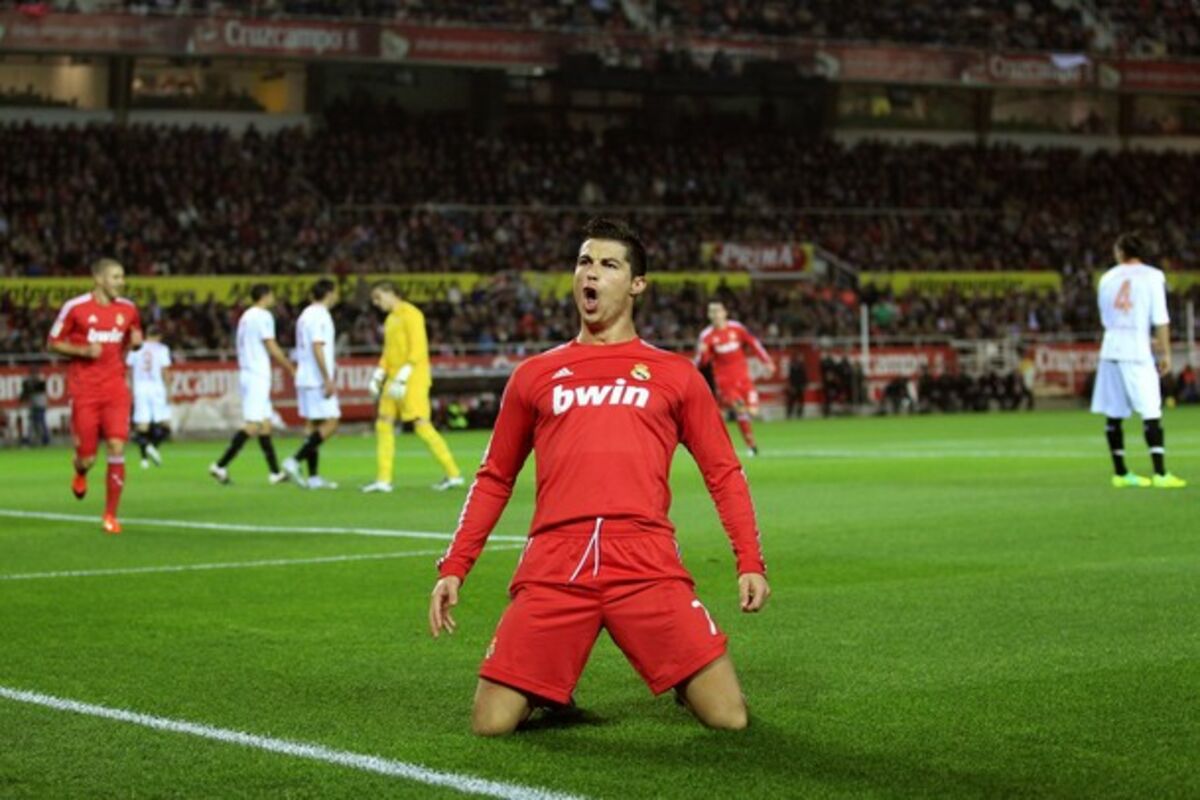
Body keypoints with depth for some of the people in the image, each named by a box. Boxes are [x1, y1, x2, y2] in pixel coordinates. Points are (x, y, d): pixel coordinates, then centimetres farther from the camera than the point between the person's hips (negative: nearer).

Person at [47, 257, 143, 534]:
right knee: (87, 457, 0)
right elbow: (53, 343, 1)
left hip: (115, 389, 2)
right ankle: (80, 474, 41)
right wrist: (83, 351, -15)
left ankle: (111, 515, -1)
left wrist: (135, 341, -3)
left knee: (117, 449, -11)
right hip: (84, 391, -2)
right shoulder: (75, 307, -6)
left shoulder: (127, 309, 6)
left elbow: (134, 340, 22)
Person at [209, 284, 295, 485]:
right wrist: (291, 369, -4)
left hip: (247, 373, 10)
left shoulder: (246, 316, 17)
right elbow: (272, 349, -13)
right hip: (258, 376, -10)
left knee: (265, 423, 9)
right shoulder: (263, 316, -10)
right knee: (252, 424, -11)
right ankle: (221, 465, -15)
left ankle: (275, 472, 8)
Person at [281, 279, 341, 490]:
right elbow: (317, 348, -21)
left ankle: (313, 476, 8)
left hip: (305, 378, 10)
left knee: (312, 424, 9)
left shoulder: (306, 314, 17)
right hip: (318, 380, -10)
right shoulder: (320, 316, -13)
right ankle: (295, 461, -16)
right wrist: (328, 380, -21)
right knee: (330, 423, -9)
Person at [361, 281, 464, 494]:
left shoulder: (410, 314, -9)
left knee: (422, 425, -12)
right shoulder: (391, 319, 19)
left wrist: (402, 377, -23)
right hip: (394, 380, 9)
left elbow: (418, 349, -17)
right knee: (384, 425, 4)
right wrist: (378, 375, 13)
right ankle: (383, 479, 7)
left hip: (413, 380, -9)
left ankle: (453, 474, -7)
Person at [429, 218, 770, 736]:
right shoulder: (535, 375, 19)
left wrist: (750, 562, 3)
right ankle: (553, 693, 26)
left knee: (730, 719, -10)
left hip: (647, 567, -1)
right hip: (552, 570, 1)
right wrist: (453, 568, 13)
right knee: (491, 725, -9)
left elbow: (723, 473, 16)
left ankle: (684, 685, 26)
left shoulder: (674, 375, 16)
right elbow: (495, 479, 22)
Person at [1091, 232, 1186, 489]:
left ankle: (1120, 474, 12)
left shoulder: (1107, 278, 12)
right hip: (1137, 351, -4)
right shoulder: (1152, 276, -1)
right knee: (1151, 414, -6)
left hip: (1111, 349, 4)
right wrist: (1165, 353, 0)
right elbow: (1161, 319, -7)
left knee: (1113, 415, 8)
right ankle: (1161, 474, -14)